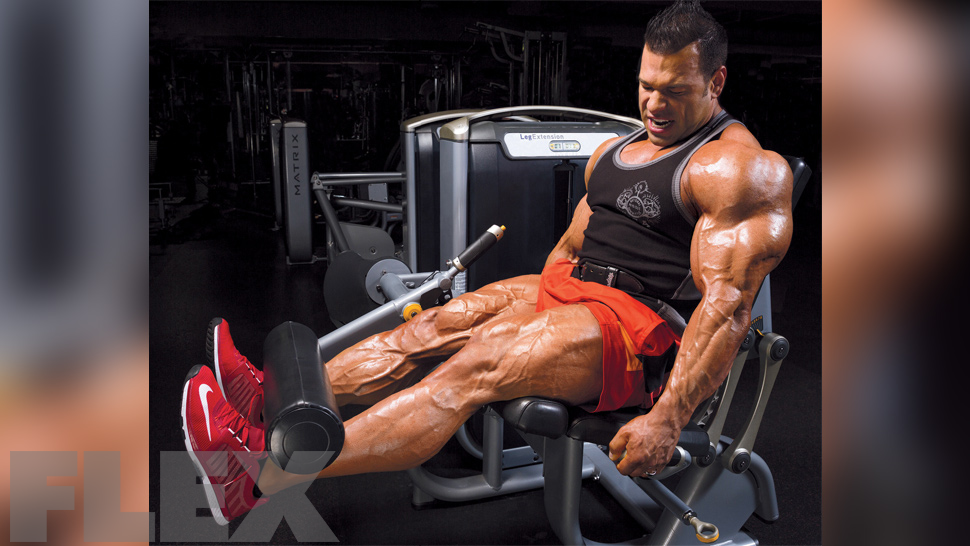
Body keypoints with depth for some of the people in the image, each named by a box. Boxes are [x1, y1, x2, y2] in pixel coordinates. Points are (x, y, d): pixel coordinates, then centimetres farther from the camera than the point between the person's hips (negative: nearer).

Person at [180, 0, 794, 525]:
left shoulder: (741, 169, -10)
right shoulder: (613, 150, 17)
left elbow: (727, 307, -18)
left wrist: (667, 422, -25)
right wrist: (525, 313, 19)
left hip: (649, 330, -8)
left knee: (478, 368, -27)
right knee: (441, 324, -11)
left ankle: (267, 476, -34)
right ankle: (280, 404, -18)